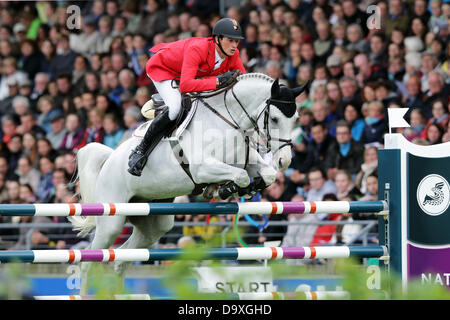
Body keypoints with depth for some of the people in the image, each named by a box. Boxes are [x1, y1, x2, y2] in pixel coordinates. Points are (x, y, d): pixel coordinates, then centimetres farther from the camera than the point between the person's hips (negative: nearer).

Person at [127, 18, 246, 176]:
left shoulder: (233, 55, -20)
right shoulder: (197, 49, -41)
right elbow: (185, 85, -51)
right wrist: (218, 81, -51)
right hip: (162, 67, -8)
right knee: (175, 107, -31)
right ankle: (140, 150, -17)